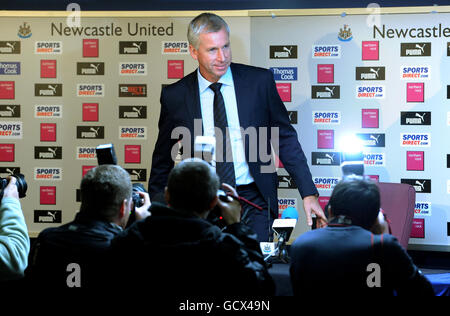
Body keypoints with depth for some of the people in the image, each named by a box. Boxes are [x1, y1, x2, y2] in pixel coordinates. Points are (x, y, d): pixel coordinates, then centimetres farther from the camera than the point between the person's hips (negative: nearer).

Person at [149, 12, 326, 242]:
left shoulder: (259, 81, 1)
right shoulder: (175, 96, 1)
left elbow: (286, 138, 6)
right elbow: (163, 161, 12)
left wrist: (309, 194, 0)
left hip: (253, 200, 0)